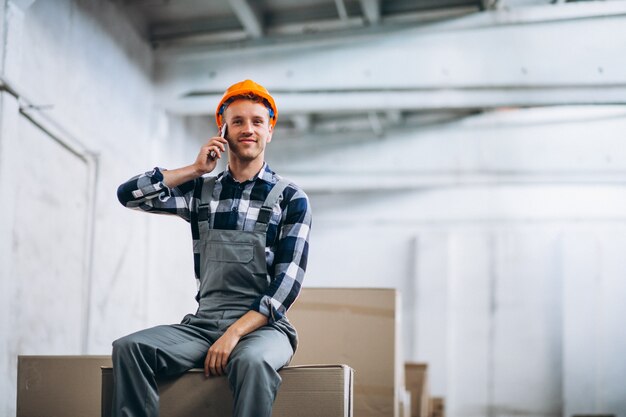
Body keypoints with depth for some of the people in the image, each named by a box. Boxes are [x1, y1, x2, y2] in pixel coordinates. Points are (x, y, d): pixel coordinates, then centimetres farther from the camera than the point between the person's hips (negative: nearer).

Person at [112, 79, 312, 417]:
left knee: (250, 361, -40)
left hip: (261, 325, -3)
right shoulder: (201, 190, 14)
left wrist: (235, 334, -17)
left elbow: (287, 282, -5)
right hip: (202, 323, 4)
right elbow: (128, 195, 8)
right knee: (128, 348, -24)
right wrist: (196, 170, 4)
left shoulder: (290, 199, 3)